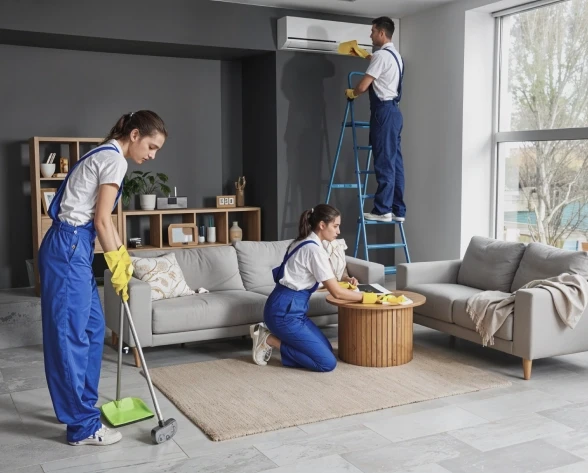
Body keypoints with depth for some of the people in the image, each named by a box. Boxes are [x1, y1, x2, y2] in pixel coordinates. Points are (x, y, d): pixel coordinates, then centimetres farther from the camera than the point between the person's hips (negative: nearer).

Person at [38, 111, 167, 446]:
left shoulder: (105, 155, 19)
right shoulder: (115, 159, -12)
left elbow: (103, 218, 23)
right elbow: (101, 220, -14)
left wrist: (124, 257, 25)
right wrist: (117, 268, -6)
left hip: (73, 247, 10)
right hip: (68, 249, -10)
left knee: (92, 328, 14)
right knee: (71, 335, -5)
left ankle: (81, 407, 25)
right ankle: (82, 426, 3)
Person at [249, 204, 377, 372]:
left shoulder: (304, 243, 11)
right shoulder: (314, 249, -18)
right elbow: (336, 292, -16)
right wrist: (367, 297, -6)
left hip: (288, 308, 10)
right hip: (284, 312, -10)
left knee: (326, 349, 13)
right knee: (327, 362, -10)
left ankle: (272, 333, 10)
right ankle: (270, 340, -4)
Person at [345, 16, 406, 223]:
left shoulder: (381, 55, -13)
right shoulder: (394, 55, 18)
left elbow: (362, 86, -15)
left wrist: (351, 93, 6)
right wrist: (363, 55, 51)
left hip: (383, 111, -10)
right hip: (393, 111, 10)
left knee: (384, 162, -8)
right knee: (394, 161, 7)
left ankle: (383, 210, -6)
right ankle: (398, 211, 9)